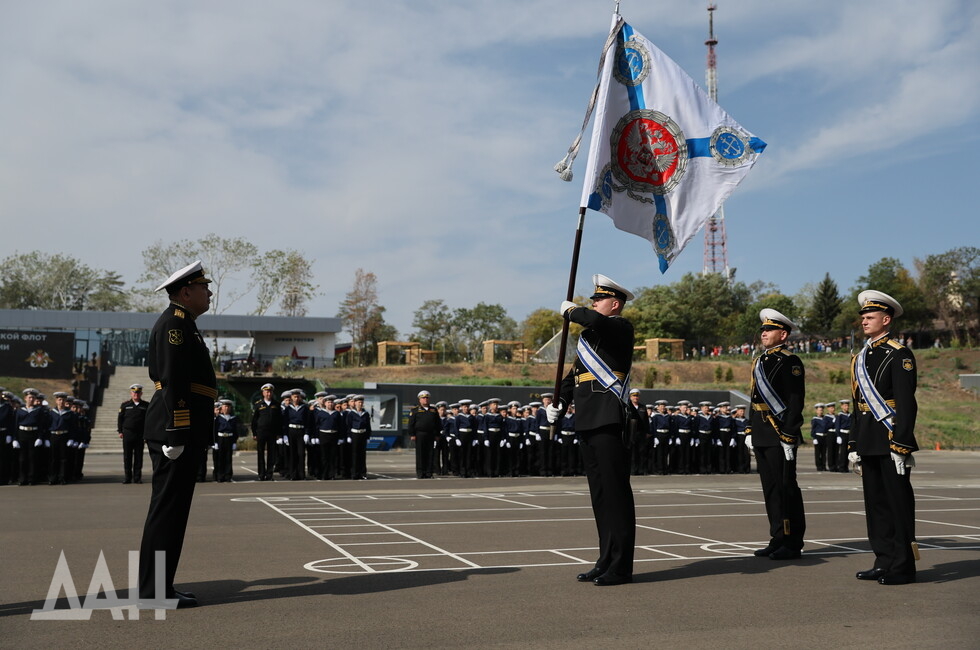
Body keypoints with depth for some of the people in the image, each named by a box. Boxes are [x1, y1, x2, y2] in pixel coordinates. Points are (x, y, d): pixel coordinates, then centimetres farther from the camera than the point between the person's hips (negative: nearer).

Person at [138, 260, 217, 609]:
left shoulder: (183, 325, 23)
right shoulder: (175, 323, -10)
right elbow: (172, 381, -18)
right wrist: (176, 433, -22)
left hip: (182, 432, 11)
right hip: (177, 428, -11)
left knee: (171, 508, 12)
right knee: (168, 508, -7)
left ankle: (158, 586, 19)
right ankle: (155, 591, -1)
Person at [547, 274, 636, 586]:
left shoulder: (621, 327, -4)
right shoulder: (589, 334, 22)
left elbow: (595, 321, -25)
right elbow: (575, 372, 26)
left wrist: (571, 310, -7)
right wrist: (559, 402, 14)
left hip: (609, 422, -9)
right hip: (587, 422, 9)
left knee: (615, 493, -5)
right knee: (599, 495, 12)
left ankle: (620, 567, 0)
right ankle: (606, 561, 19)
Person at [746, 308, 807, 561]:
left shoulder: (790, 362, -9)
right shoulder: (760, 362, 17)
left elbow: (795, 401, -15)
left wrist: (788, 436, -20)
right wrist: (749, 430, 18)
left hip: (780, 435, -9)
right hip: (762, 436, 9)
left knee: (785, 488, -3)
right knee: (770, 488, 12)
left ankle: (792, 544, 4)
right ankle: (778, 540, 19)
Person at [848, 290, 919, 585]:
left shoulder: (899, 355, -8)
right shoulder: (860, 358, 16)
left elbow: (907, 403, -13)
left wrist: (900, 444, -19)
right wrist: (854, 444, 16)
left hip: (891, 438, -8)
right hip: (869, 443, 8)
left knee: (899, 502, -1)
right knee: (875, 503, 11)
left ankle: (903, 567, 5)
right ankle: (884, 561, 19)